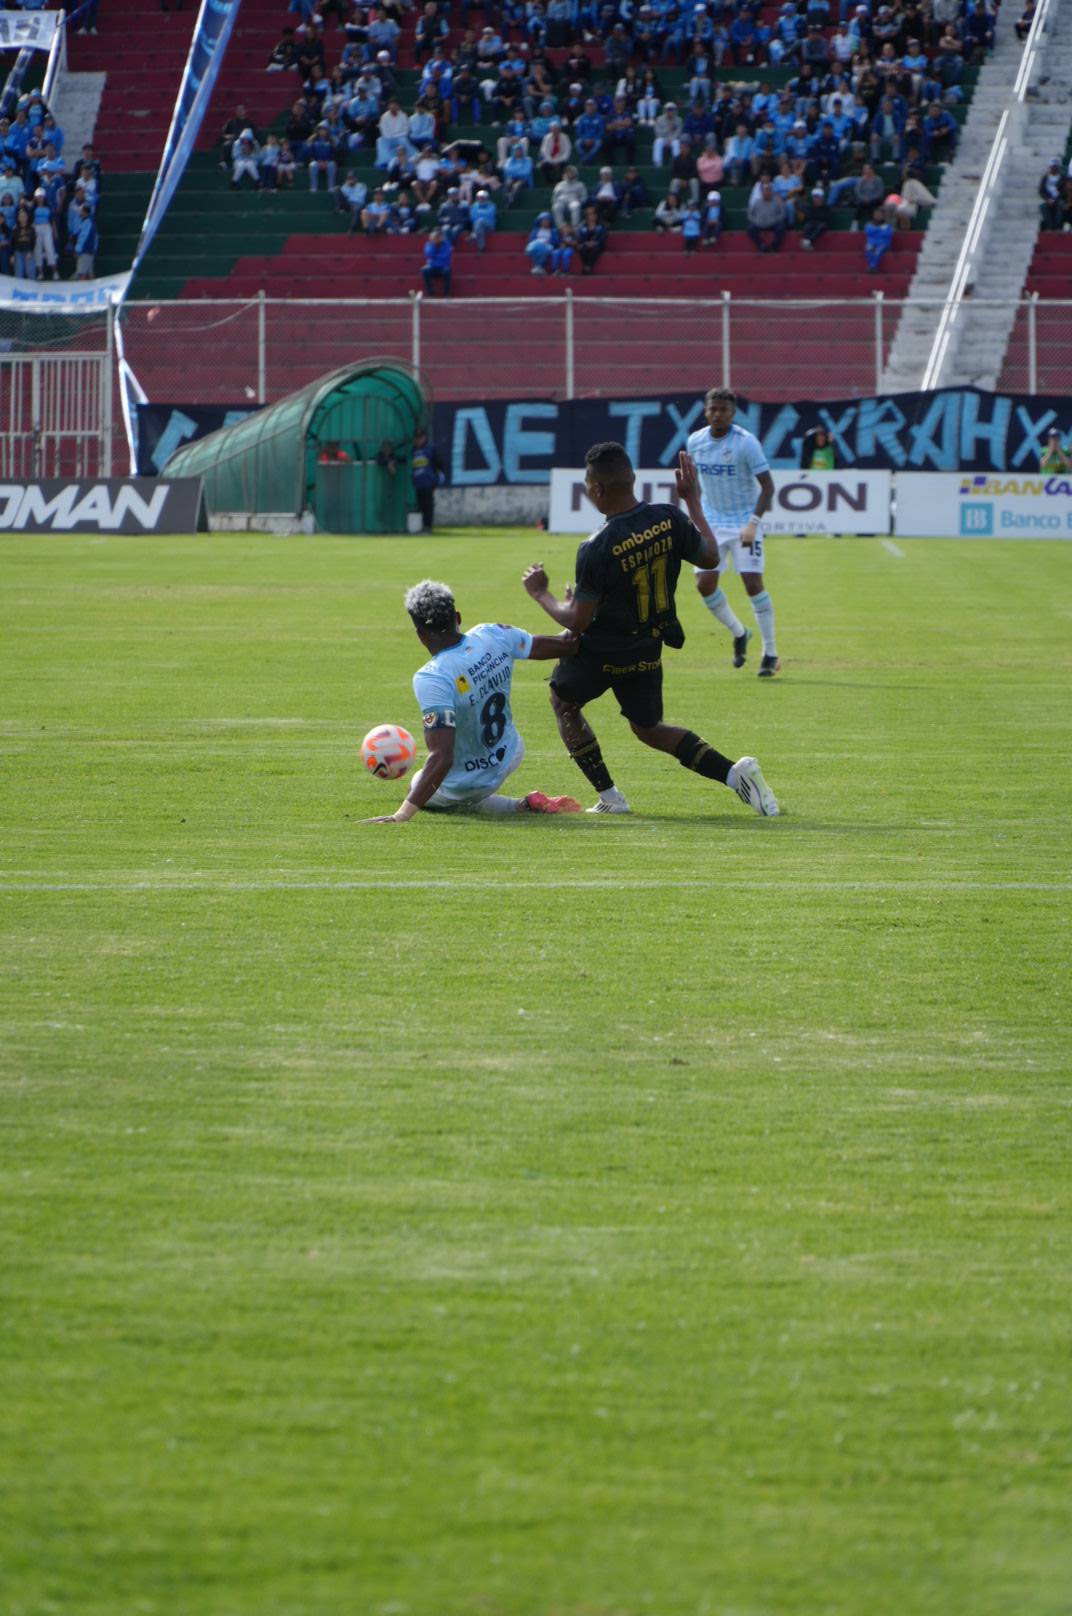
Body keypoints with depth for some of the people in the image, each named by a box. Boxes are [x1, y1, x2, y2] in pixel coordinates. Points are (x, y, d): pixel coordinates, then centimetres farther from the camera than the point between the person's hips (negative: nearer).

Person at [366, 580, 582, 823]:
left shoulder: (431, 679, -34)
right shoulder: (493, 636, -18)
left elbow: (442, 759, -39)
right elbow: (564, 645, -5)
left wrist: (402, 816, -41)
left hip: (464, 783, -7)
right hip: (509, 757, 7)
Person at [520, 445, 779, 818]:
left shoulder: (596, 549, -27)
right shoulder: (669, 519, -13)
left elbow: (578, 621, -19)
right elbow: (710, 557, 5)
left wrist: (540, 593, -1)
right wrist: (693, 502, 14)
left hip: (602, 653, -5)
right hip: (649, 652, 6)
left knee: (564, 702, 24)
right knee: (648, 728, 22)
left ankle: (609, 797, 16)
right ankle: (734, 773, 1)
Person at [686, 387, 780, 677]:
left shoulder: (746, 443, -15)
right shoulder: (695, 442, 0)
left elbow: (767, 486, -14)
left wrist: (753, 523, -23)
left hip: (744, 522, -5)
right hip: (712, 522, 5)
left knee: (753, 583, -12)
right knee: (705, 584, -4)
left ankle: (770, 654, -2)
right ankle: (739, 634, 21)